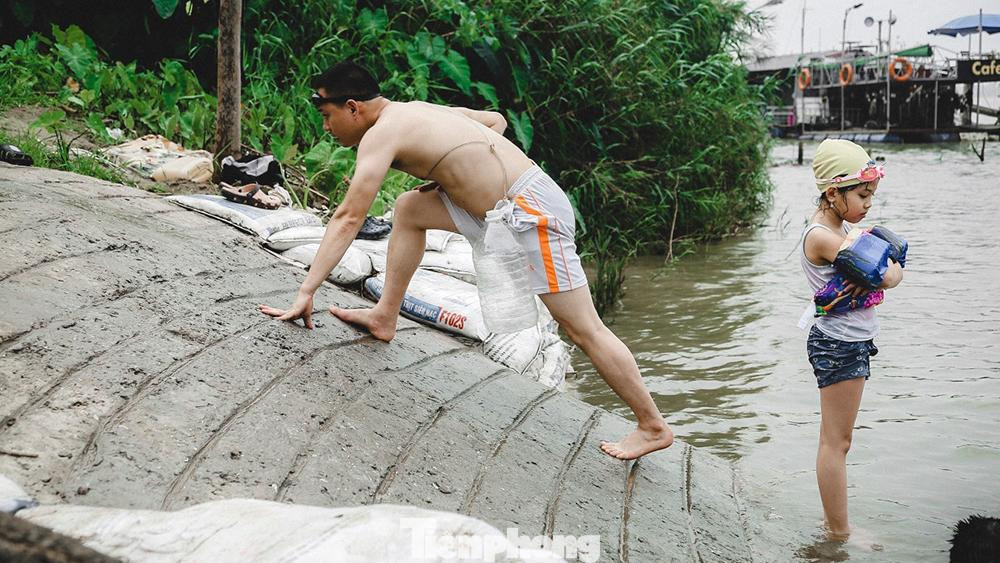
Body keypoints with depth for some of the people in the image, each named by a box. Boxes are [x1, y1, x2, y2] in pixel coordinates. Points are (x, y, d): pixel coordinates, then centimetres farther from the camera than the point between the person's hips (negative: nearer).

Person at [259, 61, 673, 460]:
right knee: (409, 208, 12)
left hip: (531, 212, -10)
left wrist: (306, 292, -17)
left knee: (582, 328, -4)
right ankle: (385, 317, 19)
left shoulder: (382, 133, -11)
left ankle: (653, 427, 5)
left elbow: (348, 219, -17)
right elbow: (496, 120, 25)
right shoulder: (419, 110, 15)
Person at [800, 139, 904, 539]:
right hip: (839, 345, -10)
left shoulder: (841, 229, 11)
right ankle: (841, 533, 7)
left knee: (834, 440, 16)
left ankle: (832, 517, 25)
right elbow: (887, 277, -23)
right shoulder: (821, 235, -20)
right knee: (837, 442, -1)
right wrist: (886, 272, -2)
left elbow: (892, 272, 7)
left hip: (850, 343, 10)